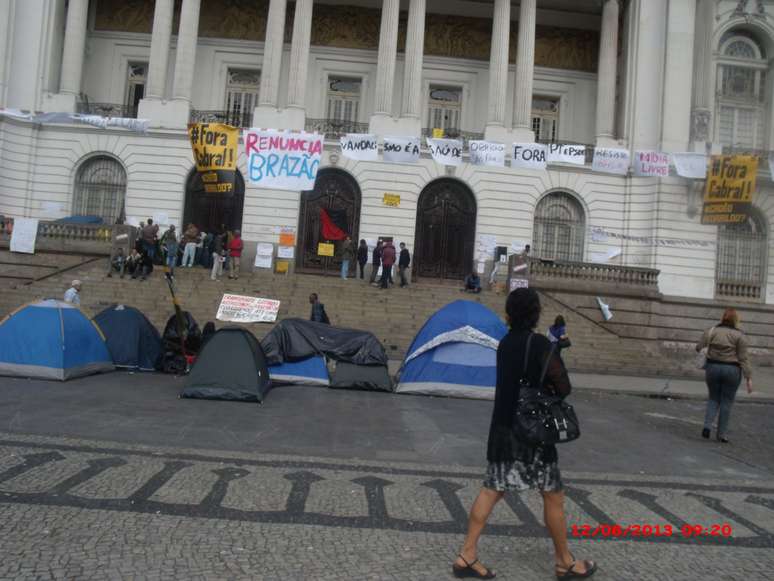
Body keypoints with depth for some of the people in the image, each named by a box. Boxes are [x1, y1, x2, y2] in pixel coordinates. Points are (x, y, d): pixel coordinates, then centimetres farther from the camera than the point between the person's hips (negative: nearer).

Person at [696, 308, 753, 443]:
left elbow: (699, 347, -8)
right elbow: (743, 358, -7)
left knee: (713, 398, 16)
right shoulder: (740, 336, -5)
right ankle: (722, 434, 13)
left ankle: (707, 426, -1)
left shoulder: (711, 331, 1)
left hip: (713, 368, 2)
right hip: (732, 371, -2)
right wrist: (749, 378, -4)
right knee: (726, 402, 8)